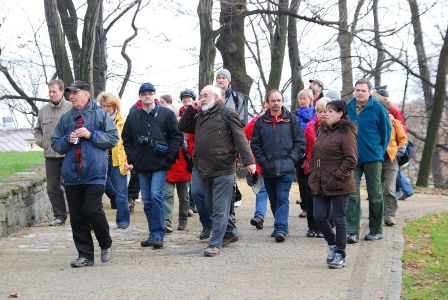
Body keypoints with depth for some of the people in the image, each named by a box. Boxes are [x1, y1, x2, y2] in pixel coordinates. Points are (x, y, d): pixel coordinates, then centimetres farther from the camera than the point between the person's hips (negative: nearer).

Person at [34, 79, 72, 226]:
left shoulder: (71, 108, -5)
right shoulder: (43, 110, 12)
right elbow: (37, 130, 24)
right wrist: (41, 142, 8)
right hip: (50, 155, 5)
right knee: (52, 188, 6)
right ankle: (59, 215, 16)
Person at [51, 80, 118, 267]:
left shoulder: (100, 114, 0)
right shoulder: (66, 118, 12)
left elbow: (113, 139, -3)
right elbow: (55, 144, 15)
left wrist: (91, 135, -11)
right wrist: (68, 139, -5)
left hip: (94, 173, -5)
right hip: (71, 174, 5)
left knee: (92, 210, -12)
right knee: (76, 217, 4)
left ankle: (106, 245, 14)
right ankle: (85, 255, 13)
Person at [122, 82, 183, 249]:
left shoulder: (166, 114, 1)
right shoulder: (133, 117, 9)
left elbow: (176, 136, 0)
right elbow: (126, 139, 16)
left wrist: (169, 157, -6)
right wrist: (132, 158, 6)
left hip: (160, 165, -4)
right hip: (141, 166, 4)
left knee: (156, 196, -15)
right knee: (147, 201, 7)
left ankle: (157, 234, -11)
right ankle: (155, 234, 15)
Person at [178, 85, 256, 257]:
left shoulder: (227, 114, -5)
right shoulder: (200, 116, 18)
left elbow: (240, 138, -12)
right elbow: (182, 127, 21)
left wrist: (248, 161, -21)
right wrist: (191, 109, 8)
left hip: (223, 170, -8)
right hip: (205, 170, 8)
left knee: (219, 208, -6)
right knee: (211, 206, 16)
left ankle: (215, 243, -5)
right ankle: (231, 233, 31)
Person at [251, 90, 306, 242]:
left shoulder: (291, 119, 2)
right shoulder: (261, 121, 7)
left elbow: (300, 142, 2)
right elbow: (255, 144, 8)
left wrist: (292, 158, -7)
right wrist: (262, 160, -2)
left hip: (286, 168, -3)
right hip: (268, 169, 3)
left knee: (282, 198, -12)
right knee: (273, 200, 11)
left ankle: (281, 228, -17)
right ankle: (281, 227, 23)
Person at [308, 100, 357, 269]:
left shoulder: (346, 132, -10)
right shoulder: (323, 131, 14)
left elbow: (351, 160, -14)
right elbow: (314, 154, 21)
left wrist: (337, 176, -16)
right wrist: (313, 172, 9)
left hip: (339, 185, -7)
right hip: (320, 184, 7)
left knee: (339, 220, 1)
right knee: (319, 216, 5)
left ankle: (340, 255, 10)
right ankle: (333, 245, 28)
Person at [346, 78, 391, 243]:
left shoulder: (378, 108, -7)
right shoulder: (348, 108, 3)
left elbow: (386, 131, 0)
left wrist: (380, 151, 0)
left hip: (373, 158, -2)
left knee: (375, 196, 8)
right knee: (352, 195, -4)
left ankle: (376, 230, 20)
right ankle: (352, 232, -3)